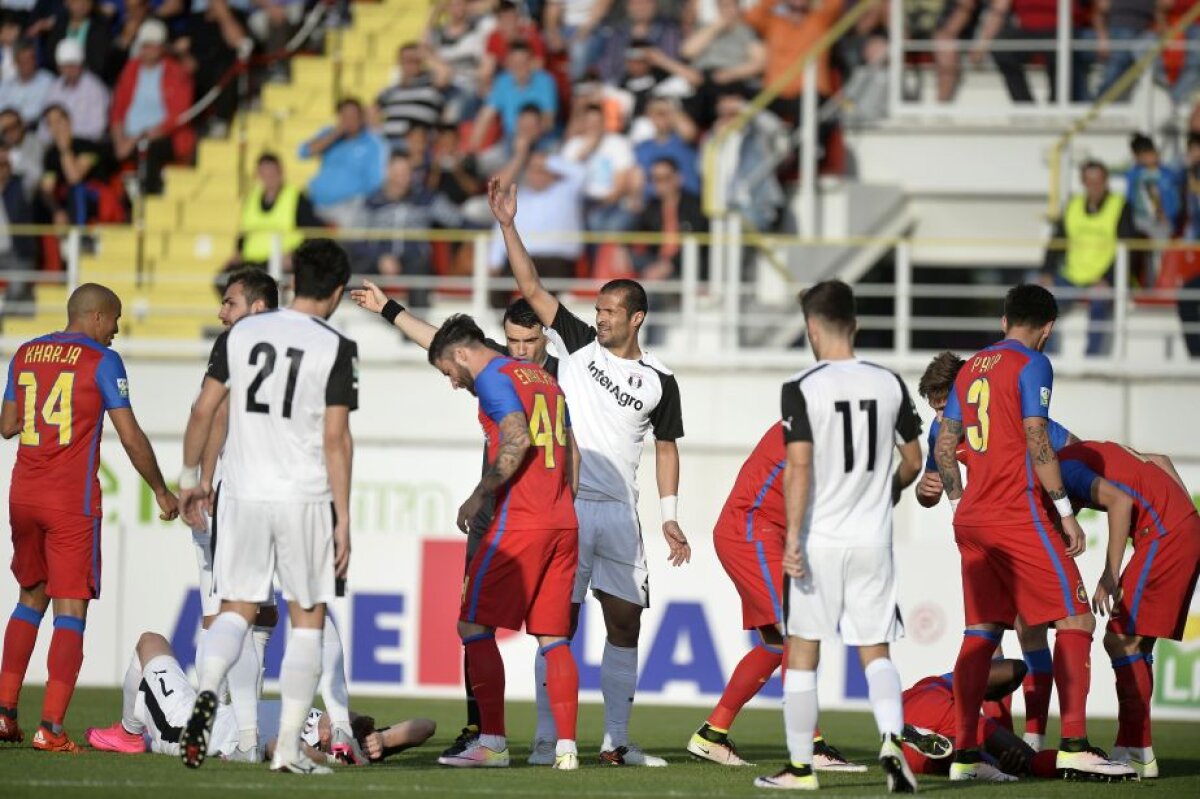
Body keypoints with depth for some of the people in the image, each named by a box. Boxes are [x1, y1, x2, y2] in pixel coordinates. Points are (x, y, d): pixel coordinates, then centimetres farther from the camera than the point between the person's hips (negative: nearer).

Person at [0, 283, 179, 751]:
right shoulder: (101, 361, -6)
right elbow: (130, 437, -7)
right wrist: (161, 491, 4)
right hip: (72, 502, -6)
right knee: (71, 609, -3)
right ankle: (51, 727, -10)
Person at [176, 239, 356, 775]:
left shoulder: (240, 333, 4)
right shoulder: (335, 348, -7)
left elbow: (203, 410, 6)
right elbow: (336, 438, -9)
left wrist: (189, 478, 18)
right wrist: (343, 518, -5)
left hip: (243, 494, 3)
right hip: (305, 499, -3)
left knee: (238, 609, 11)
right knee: (307, 620, 8)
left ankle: (207, 691, -18)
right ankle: (288, 747, 4)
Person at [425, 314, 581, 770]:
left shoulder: (493, 378, -5)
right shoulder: (545, 379, 21)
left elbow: (519, 441, -21)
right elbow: (571, 454, 21)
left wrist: (479, 495, -15)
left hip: (518, 523, -8)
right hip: (563, 525, 8)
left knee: (474, 626, -1)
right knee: (553, 637, 8)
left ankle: (492, 742, -6)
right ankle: (566, 747, 1)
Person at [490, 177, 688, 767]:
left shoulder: (658, 382, 8)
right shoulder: (578, 344, 6)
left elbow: (666, 449, 14)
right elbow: (531, 287, 3)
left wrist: (670, 517, 6)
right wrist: (507, 225, -4)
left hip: (619, 513, 2)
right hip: (564, 504, -2)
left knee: (625, 622, 2)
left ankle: (615, 740, 9)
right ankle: (548, 739, -1)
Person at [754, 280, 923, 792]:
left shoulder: (802, 389, -10)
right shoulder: (889, 384, 3)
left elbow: (799, 467, -16)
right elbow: (913, 460, 12)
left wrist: (792, 536, -14)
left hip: (818, 540, -3)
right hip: (873, 540, 3)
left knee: (802, 653, 8)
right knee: (875, 651, 9)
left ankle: (800, 766, 13)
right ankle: (892, 739, -15)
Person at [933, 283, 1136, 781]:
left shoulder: (970, 370, 15)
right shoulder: (1032, 365, -7)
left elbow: (944, 448, 16)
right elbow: (1036, 442, -14)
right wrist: (1065, 511, -11)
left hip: (972, 518, 7)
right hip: (1019, 515, -7)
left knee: (981, 632, 8)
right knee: (1075, 622, -2)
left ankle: (964, 754, 3)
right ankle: (1073, 747, -10)